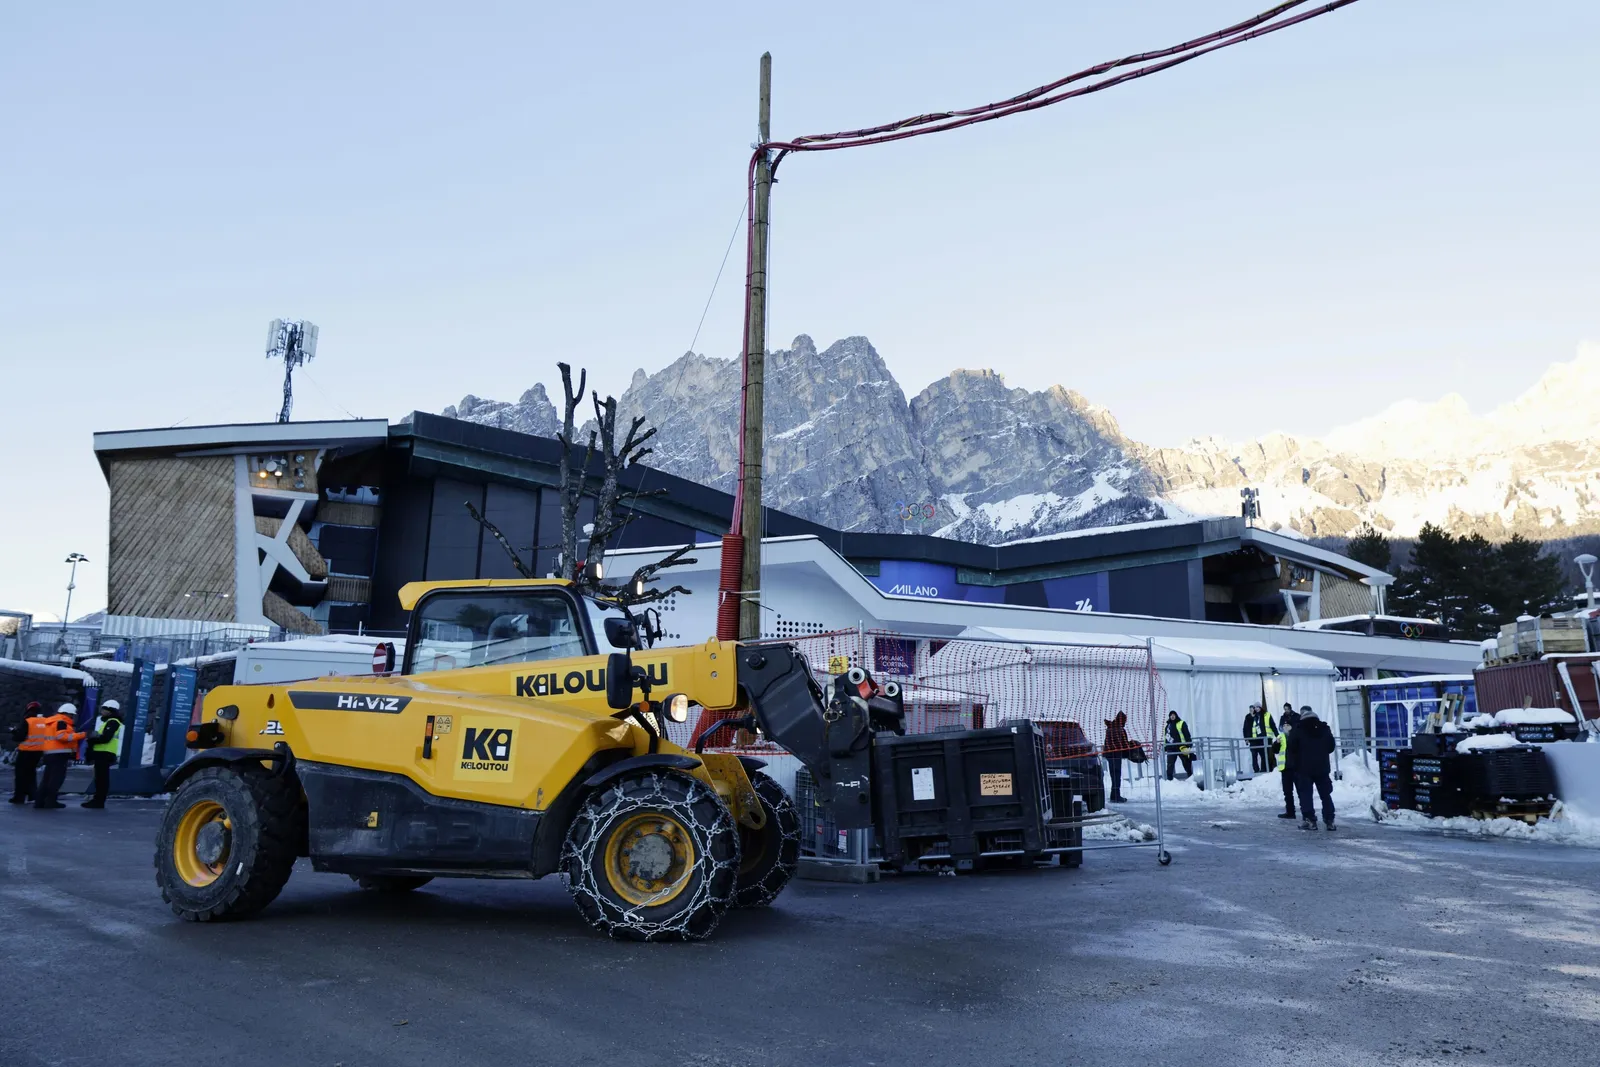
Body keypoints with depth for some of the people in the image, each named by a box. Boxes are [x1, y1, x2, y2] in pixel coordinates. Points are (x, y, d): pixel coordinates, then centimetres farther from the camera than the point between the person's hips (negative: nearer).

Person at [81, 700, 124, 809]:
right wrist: (93, 739, 5)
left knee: (102, 778, -10)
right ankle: (98, 799, 18)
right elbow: (99, 736, 25)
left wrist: (92, 740, -10)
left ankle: (99, 801, -11)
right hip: (102, 753, 11)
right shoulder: (107, 721, 25)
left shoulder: (112, 722, -11)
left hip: (105, 754, -11)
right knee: (100, 778, 13)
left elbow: (105, 738, -21)